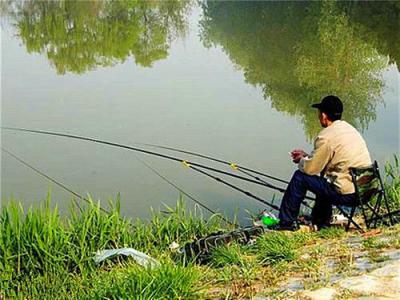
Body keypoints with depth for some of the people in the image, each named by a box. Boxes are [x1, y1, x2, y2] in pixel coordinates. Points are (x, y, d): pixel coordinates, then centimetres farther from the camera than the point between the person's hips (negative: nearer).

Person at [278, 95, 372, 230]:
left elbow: (310, 168, -8)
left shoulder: (326, 136, -15)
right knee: (324, 177, 33)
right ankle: (321, 221, 39)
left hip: (348, 194, -9)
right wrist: (306, 155, 24)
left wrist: (301, 160, 13)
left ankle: (287, 223, 12)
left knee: (300, 177, 3)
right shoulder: (349, 129, 13)